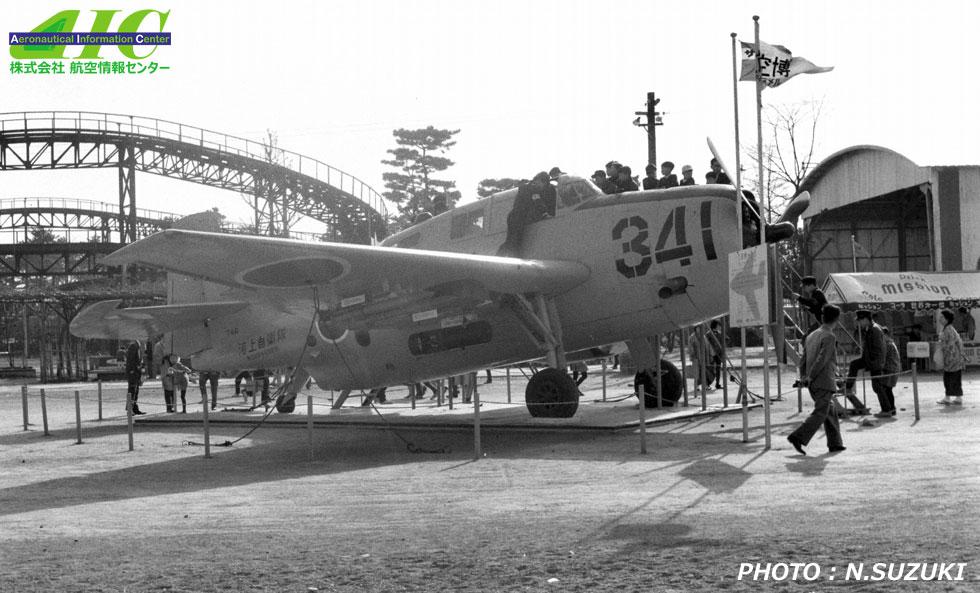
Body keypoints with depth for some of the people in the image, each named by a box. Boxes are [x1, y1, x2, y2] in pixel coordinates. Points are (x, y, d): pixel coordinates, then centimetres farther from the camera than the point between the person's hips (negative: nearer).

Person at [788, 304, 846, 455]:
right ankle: (798, 437, -17)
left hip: (812, 384, 8)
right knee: (819, 414, -6)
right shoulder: (829, 337, -12)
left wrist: (803, 377, 9)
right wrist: (810, 377, -15)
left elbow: (803, 360, 12)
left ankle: (835, 443, 20)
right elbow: (821, 360, -19)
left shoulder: (810, 336, 13)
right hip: (824, 382, -8)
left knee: (830, 411, 17)